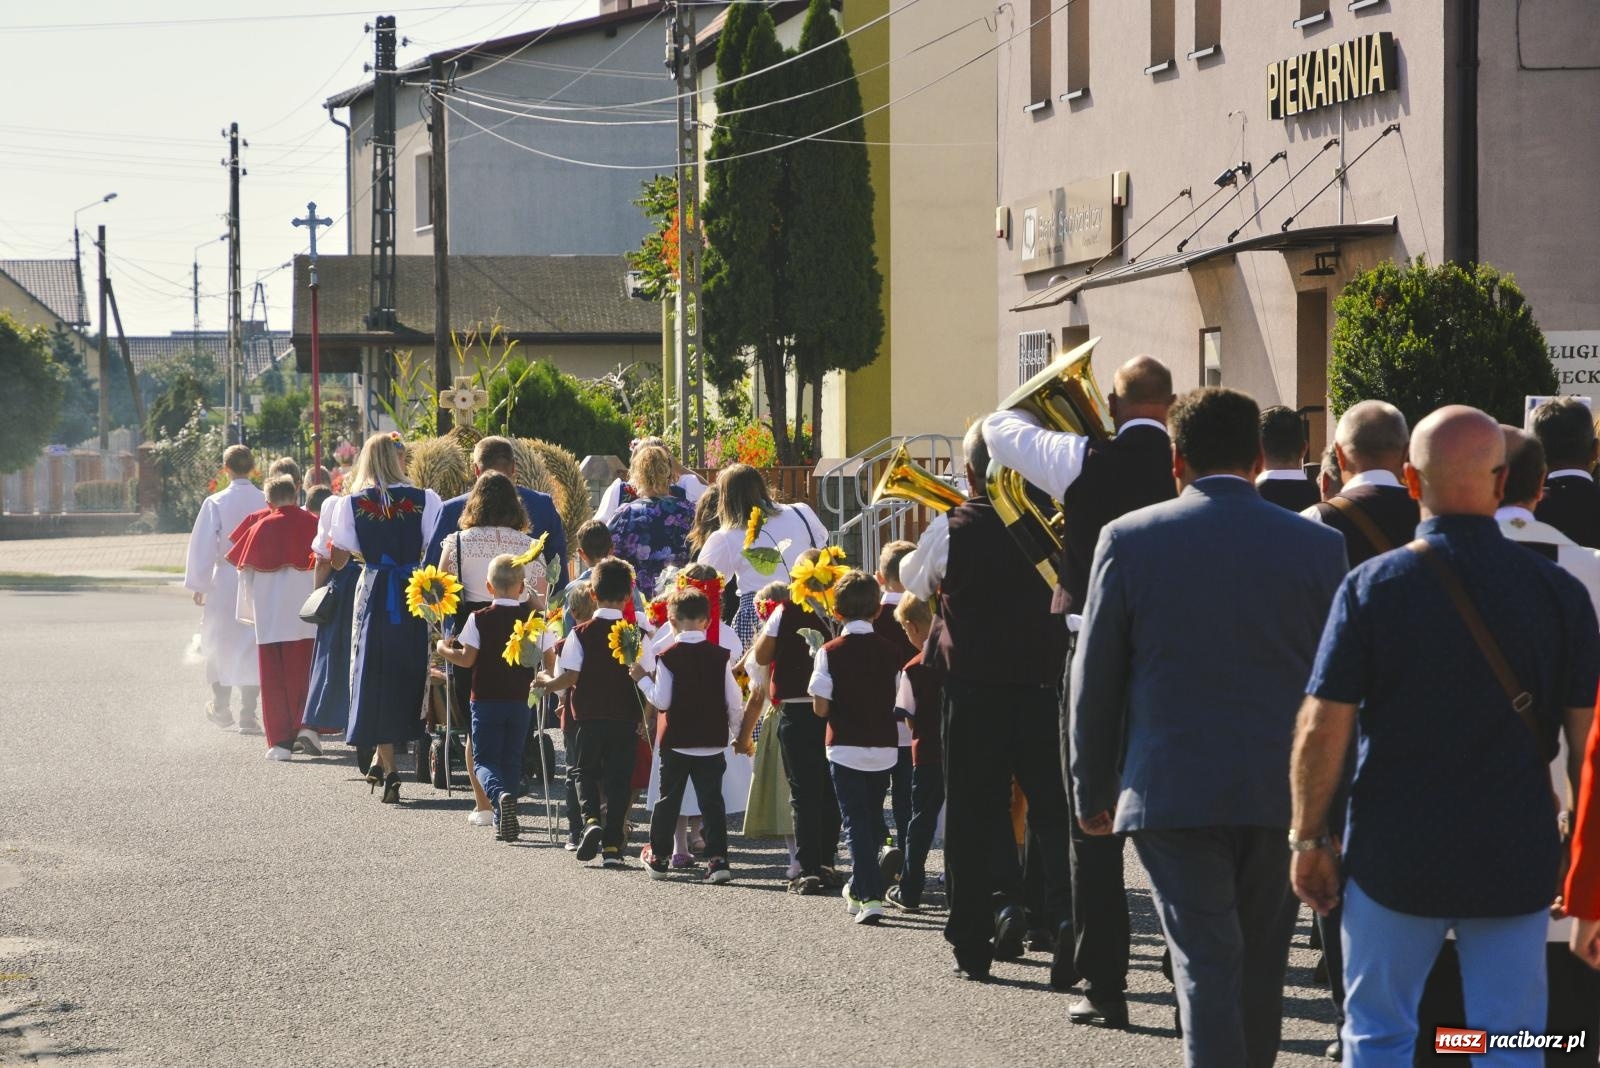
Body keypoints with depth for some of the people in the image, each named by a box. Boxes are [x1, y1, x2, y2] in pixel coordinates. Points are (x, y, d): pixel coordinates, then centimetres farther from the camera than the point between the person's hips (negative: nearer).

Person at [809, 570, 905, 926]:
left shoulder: (831, 652, -10)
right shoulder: (891, 651, -2)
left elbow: (820, 708, -10)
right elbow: (898, 701, 3)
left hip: (846, 747, -3)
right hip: (884, 747, 3)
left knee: (856, 823, -1)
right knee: (872, 820, 18)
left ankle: (870, 898, -13)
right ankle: (858, 889, 33)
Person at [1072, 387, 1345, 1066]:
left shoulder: (1129, 539, -3)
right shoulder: (1319, 546, 0)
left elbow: (1093, 678, 1)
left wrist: (1092, 791, 11)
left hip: (1172, 793, -2)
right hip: (1282, 795, 2)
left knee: (1205, 965, -3)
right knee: (1260, 966, 15)